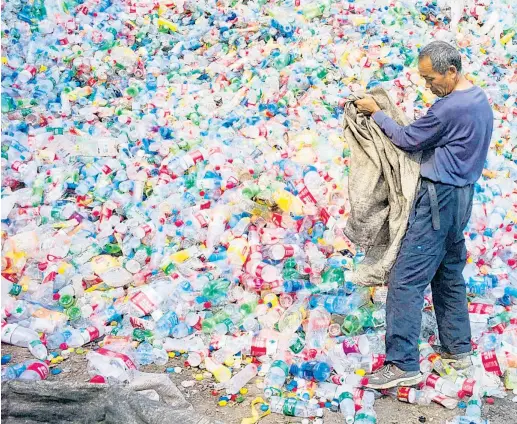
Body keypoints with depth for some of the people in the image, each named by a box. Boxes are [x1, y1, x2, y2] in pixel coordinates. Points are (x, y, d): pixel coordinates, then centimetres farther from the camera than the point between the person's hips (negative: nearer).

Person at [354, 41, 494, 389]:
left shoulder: (450, 107, -20)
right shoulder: (480, 100, 11)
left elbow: (407, 140, -11)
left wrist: (375, 112, 0)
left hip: (439, 198, -10)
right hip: (461, 195, 10)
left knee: (407, 280, -9)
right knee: (450, 274, 19)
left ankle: (404, 364, -7)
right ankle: (458, 347, 28)